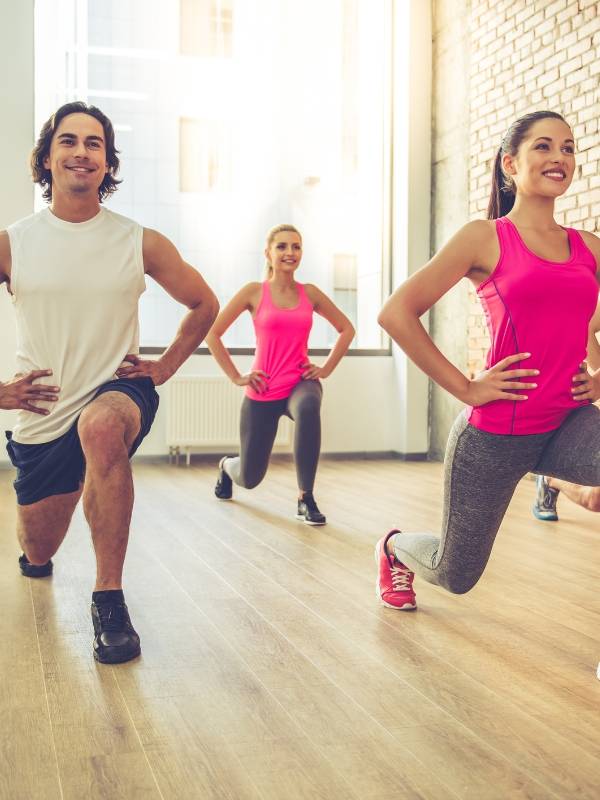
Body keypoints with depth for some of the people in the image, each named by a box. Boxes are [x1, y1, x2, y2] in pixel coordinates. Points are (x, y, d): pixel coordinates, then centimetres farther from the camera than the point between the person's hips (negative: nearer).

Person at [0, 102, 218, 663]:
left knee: (101, 427, -40)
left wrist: (164, 367, 2)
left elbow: (204, 305, 10)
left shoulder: (141, 244, -4)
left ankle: (109, 599, -29)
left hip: (118, 392, -2)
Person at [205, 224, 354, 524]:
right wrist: (236, 377, -4)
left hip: (300, 383, 1)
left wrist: (326, 369, 7)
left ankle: (305, 499, -27)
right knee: (249, 478, 8)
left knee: (308, 409, -40)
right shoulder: (254, 292, -4)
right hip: (263, 390, -1)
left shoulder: (310, 294, 4)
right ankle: (227, 466, 50)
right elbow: (212, 333, -3)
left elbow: (346, 329, 16)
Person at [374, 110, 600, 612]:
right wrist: (464, 387, -12)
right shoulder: (485, 238, -6)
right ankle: (395, 547, 47)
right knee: (456, 575, 15)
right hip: (496, 432, -3)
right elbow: (397, 313, -12)